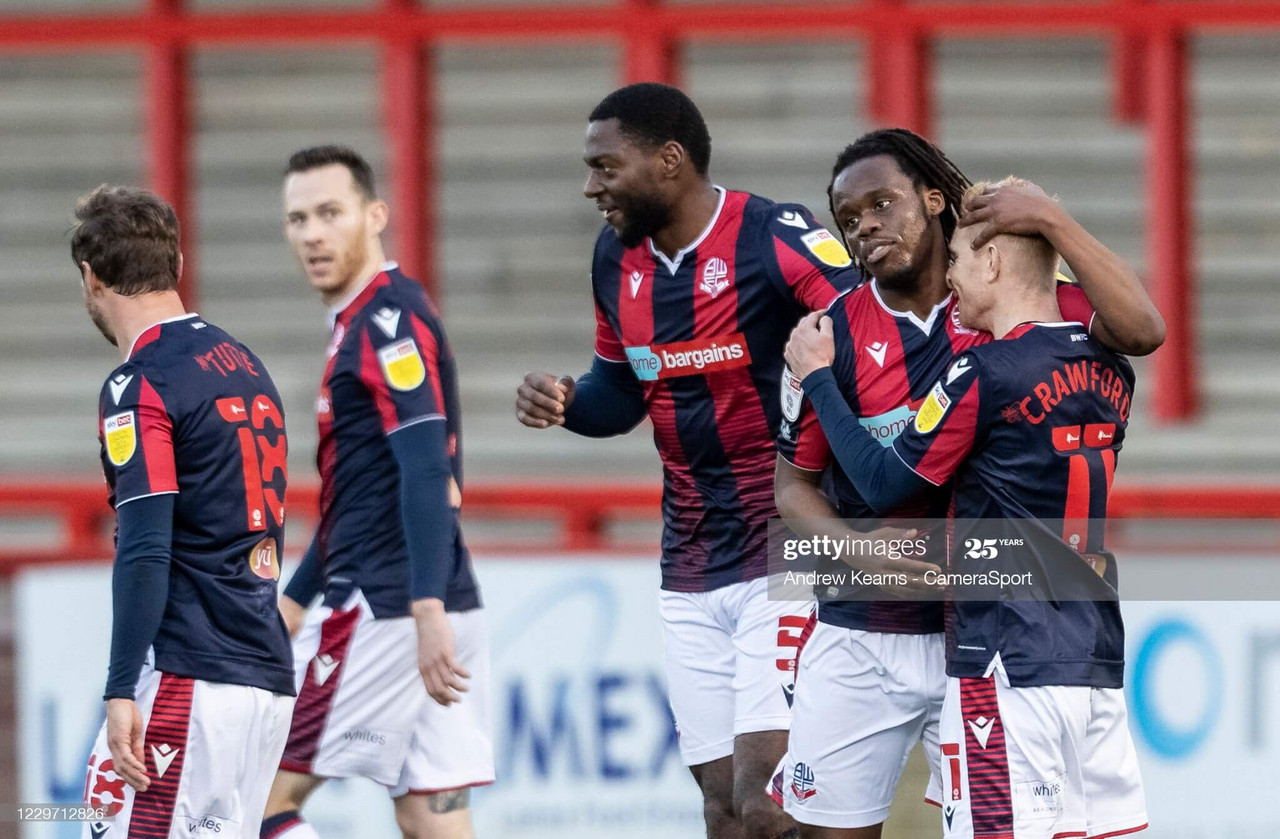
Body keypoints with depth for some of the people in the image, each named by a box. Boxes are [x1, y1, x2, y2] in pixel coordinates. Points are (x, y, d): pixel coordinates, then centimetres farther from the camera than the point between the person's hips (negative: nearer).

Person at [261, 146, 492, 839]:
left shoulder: (390, 320, -11)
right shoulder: (358, 325, 20)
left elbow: (426, 472, -22)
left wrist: (427, 612, -30)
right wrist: (293, 603, 33)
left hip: (387, 611, -9)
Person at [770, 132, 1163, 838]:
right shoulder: (833, 335, -1)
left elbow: (1141, 331, -14)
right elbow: (793, 487, 4)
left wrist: (1051, 221, -18)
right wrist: (863, 554, -15)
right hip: (859, 640, 0)